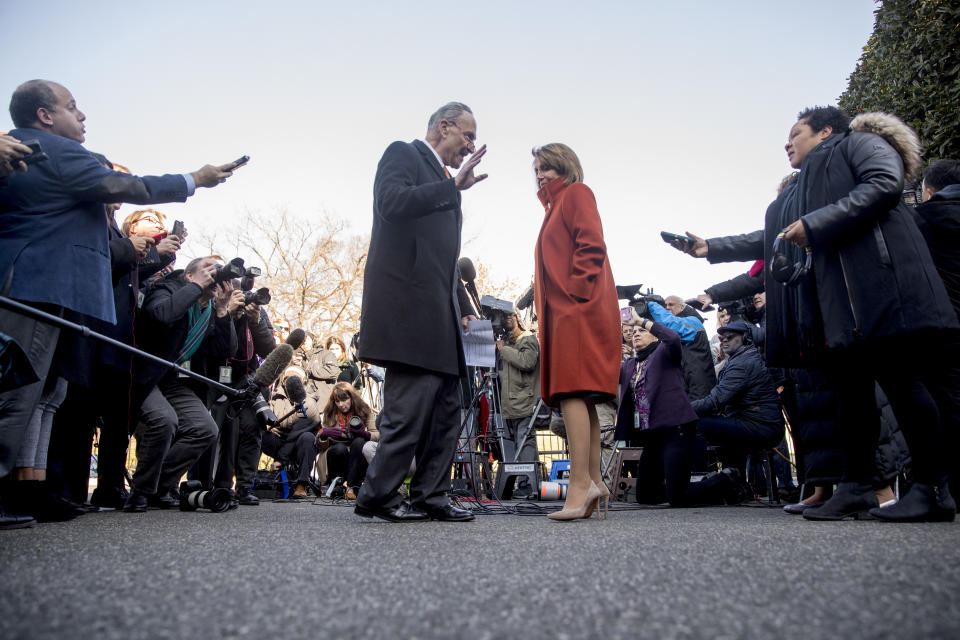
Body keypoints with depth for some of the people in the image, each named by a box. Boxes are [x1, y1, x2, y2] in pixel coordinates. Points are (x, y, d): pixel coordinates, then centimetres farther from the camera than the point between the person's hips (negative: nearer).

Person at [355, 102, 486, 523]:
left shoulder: (443, 182, 28)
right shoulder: (403, 154, 4)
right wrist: (454, 186, -13)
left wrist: (462, 306, 19)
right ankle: (377, 496, 2)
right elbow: (391, 203, -18)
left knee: (446, 409, 7)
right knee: (410, 408, -11)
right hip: (408, 305, -9)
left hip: (438, 313, 9)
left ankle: (430, 497, 14)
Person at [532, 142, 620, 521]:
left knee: (571, 393, -18)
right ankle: (594, 482, 7)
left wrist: (574, 291, -16)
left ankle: (579, 486, -21)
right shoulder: (556, 204, 29)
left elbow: (592, 245, -12)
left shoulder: (576, 193, 3)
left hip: (578, 309, -10)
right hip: (564, 312, 10)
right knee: (581, 399, 5)